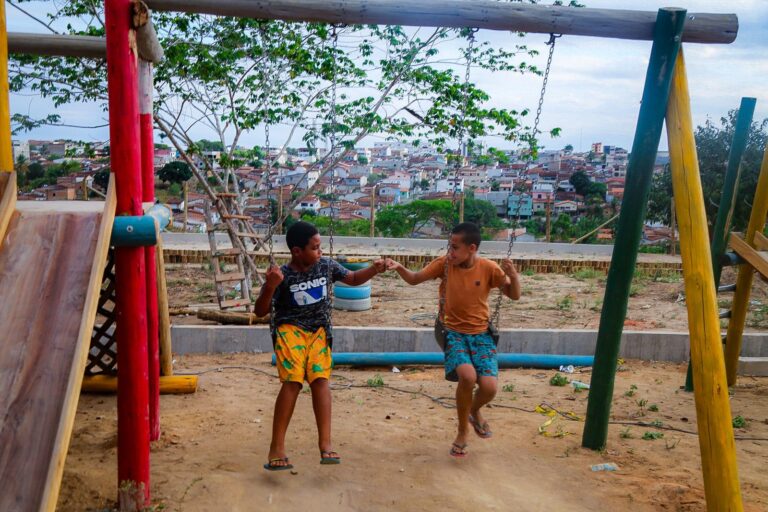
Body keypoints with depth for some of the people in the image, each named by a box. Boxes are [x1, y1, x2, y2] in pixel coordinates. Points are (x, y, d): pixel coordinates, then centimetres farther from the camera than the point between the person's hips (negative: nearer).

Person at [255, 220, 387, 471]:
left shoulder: (326, 265, 0)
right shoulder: (283, 276, -11)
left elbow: (353, 279, 15)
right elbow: (260, 311, -10)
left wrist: (374, 269, -3)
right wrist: (270, 287, -28)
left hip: (318, 330, 3)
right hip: (290, 329, -3)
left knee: (320, 379, -16)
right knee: (292, 382, -19)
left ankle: (325, 442, -15)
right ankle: (277, 447, -11)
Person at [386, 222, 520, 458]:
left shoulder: (489, 268, -7)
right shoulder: (444, 263, -6)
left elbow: (514, 295, -1)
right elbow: (414, 279, 2)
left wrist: (514, 276, -22)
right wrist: (399, 267, -19)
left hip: (481, 334, 1)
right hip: (454, 332, -1)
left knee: (489, 387, -19)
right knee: (467, 376, -29)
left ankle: (475, 411, 22)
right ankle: (462, 432, -1)